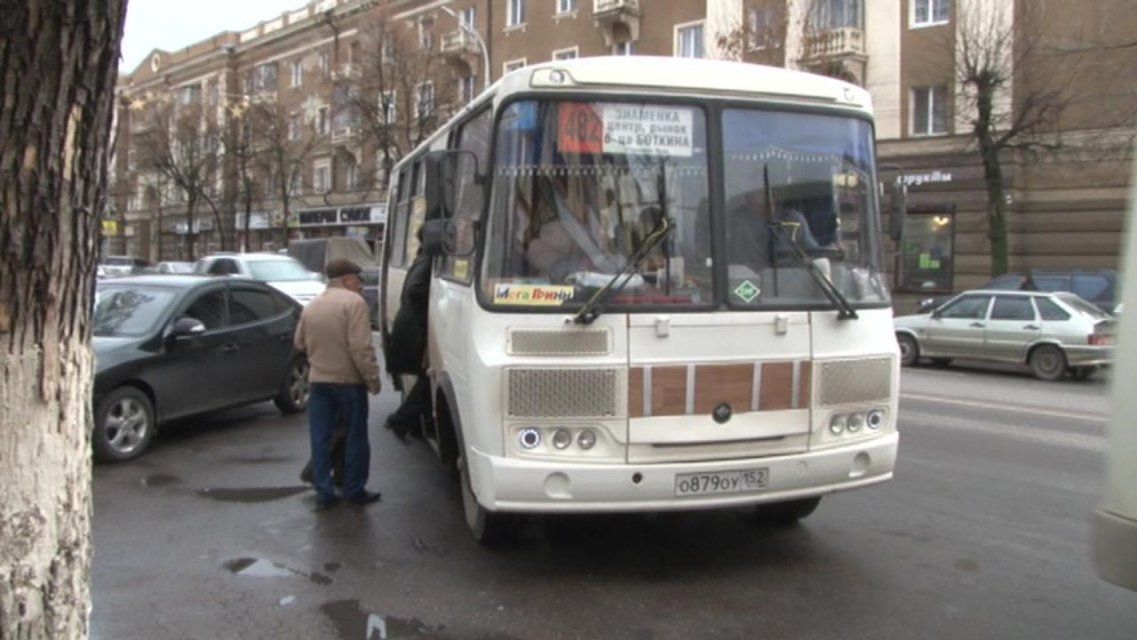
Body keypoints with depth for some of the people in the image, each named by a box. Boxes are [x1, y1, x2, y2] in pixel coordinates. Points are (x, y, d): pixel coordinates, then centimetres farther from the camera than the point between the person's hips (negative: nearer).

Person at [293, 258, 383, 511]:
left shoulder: (311, 306, 9)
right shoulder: (353, 301, -12)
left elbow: (300, 343, 17)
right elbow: (361, 346, -19)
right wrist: (372, 377, -13)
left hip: (318, 380, 5)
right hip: (349, 380, -5)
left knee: (320, 439, 8)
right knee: (355, 437, 7)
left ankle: (323, 493, 10)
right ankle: (354, 491, 13)